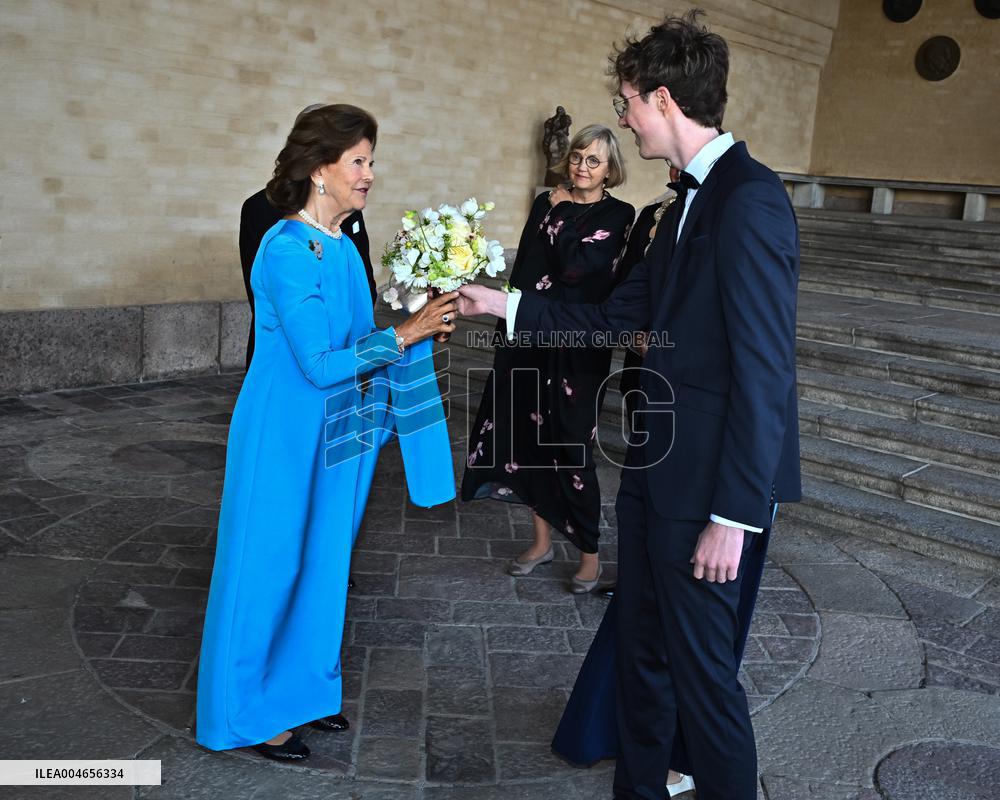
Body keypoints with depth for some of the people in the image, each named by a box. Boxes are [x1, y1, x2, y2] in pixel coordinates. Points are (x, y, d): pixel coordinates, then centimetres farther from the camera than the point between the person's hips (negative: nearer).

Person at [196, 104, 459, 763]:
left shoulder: (342, 245, 7)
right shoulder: (288, 250, -20)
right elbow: (319, 364, -23)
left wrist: (419, 320, -3)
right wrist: (402, 335, -17)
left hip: (337, 431, 8)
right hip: (287, 434, -8)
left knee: (320, 562, 18)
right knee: (271, 565, 6)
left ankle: (301, 688, 37)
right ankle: (249, 713, 26)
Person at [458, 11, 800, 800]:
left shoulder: (750, 199, -18)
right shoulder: (690, 201, 12)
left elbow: (765, 372, -21)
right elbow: (622, 316, 16)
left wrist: (735, 514, -20)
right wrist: (507, 305, 16)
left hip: (710, 484, -9)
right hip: (658, 469, 9)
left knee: (701, 663, 6)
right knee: (641, 648, 20)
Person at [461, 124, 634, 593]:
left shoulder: (618, 215, -6)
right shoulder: (545, 202, 10)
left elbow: (575, 265, -19)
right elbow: (522, 268, 8)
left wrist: (561, 213, -6)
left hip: (578, 347, -5)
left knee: (571, 446, -1)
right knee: (528, 436, 10)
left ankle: (589, 552, 17)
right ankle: (542, 540, 27)